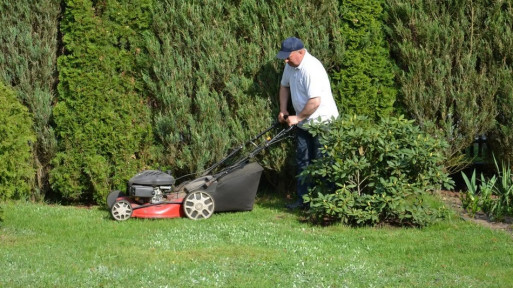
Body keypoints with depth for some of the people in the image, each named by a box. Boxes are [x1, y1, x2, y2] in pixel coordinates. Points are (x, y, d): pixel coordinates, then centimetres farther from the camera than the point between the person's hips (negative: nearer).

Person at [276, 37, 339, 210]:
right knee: (302, 162, 11)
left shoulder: (312, 69, -26)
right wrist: (283, 110, 12)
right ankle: (303, 199, 18)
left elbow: (315, 101, -28)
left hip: (322, 122, -9)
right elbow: (284, 86, 22)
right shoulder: (291, 65, 3)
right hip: (304, 123, 9)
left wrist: (297, 118, -17)